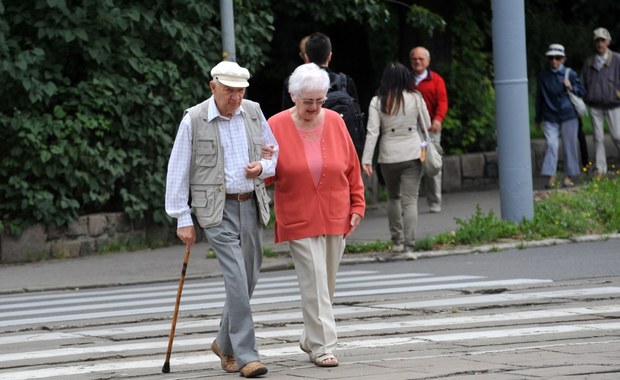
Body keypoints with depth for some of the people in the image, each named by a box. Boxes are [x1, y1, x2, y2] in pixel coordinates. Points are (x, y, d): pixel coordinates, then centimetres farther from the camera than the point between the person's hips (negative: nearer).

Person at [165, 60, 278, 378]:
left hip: (251, 205, 5)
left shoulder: (253, 113, 6)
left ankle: (225, 344, 28)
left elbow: (273, 152, 19)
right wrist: (183, 219, -6)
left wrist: (262, 168, -5)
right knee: (237, 280, -15)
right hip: (217, 209, -5)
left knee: (248, 280, 9)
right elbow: (178, 171, -4)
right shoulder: (194, 120, -6)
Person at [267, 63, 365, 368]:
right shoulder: (277, 126, -5)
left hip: (335, 217, 3)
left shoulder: (335, 122, 3)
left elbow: (352, 168, 8)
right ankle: (322, 346, -6)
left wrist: (357, 205, 6)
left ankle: (310, 338, 27)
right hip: (299, 220, -3)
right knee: (314, 284, -9)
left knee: (326, 284, 11)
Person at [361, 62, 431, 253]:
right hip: (412, 154, -1)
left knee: (393, 197, 19)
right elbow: (427, 125, 5)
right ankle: (409, 243, -9)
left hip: (388, 157, 1)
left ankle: (396, 241, 20)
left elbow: (372, 132, -7)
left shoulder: (377, 102, -2)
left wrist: (366, 159, -8)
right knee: (410, 200, -1)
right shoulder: (416, 98, -2)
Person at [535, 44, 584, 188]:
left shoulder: (570, 74, 0)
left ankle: (569, 176, 13)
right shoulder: (543, 76, 4)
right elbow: (539, 97, 12)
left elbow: (581, 92, 6)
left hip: (568, 116, 0)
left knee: (569, 145, 3)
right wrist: (538, 119, 15)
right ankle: (550, 177, -11)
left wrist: (571, 88, -16)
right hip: (550, 118, 0)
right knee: (551, 145, -11)